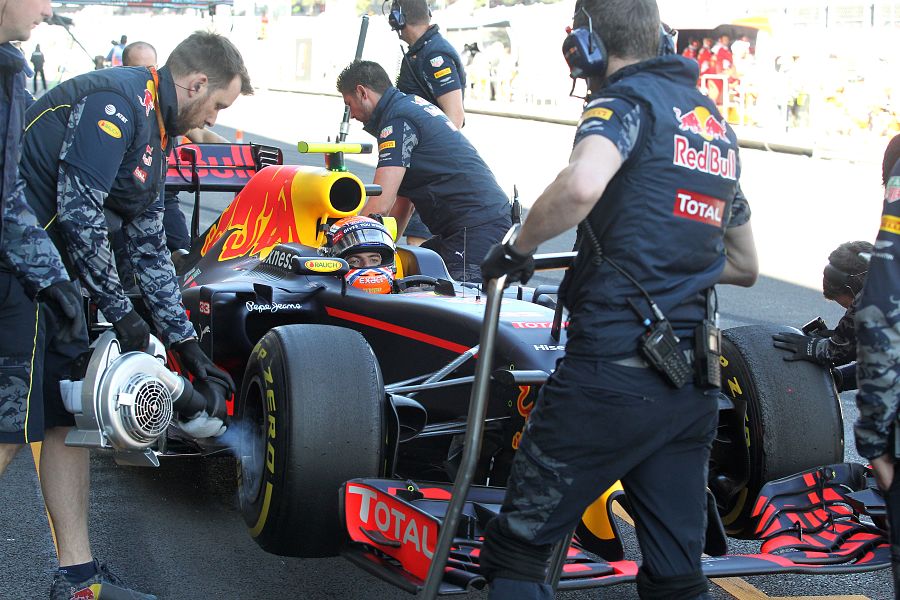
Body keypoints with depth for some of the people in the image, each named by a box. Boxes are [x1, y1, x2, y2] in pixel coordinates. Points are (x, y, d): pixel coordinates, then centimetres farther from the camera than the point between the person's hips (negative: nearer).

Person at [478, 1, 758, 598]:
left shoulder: (627, 98, -6)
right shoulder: (716, 122, 18)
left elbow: (581, 185, -30)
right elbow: (744, 265, 27)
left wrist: (519, 245, -13)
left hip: (610, 373, -7)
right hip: (693, 388, 8)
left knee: (516, 550, 5)